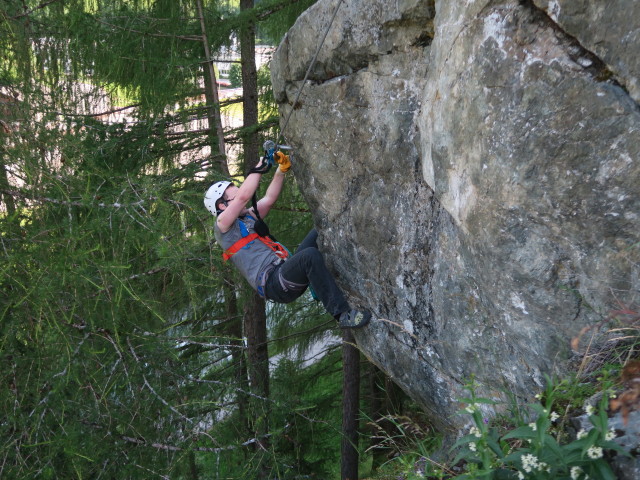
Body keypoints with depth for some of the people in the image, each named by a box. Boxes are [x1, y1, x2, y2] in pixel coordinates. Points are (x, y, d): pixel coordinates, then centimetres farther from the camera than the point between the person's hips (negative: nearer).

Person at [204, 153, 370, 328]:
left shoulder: (248, 217, 26)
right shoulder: (222, 225, 0)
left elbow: (269, 198, 23)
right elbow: (243, 197, -13)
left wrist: (282, 169, 12)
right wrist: (261, 166, -4)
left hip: (286, 271, 10)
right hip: (273, 284, -10)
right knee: (310, 255, -34)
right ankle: (343, 314, -33)